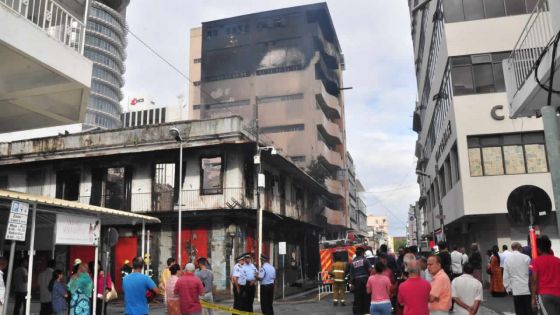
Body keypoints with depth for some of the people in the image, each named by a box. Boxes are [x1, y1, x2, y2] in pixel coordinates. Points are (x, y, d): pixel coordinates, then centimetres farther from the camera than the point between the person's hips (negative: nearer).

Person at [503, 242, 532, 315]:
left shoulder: (507, 259, 1)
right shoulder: (526, 258, -6)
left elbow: (506, 276, 2)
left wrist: (508, 288, 10)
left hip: (516, 290, 2)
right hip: (527, 289, -2)